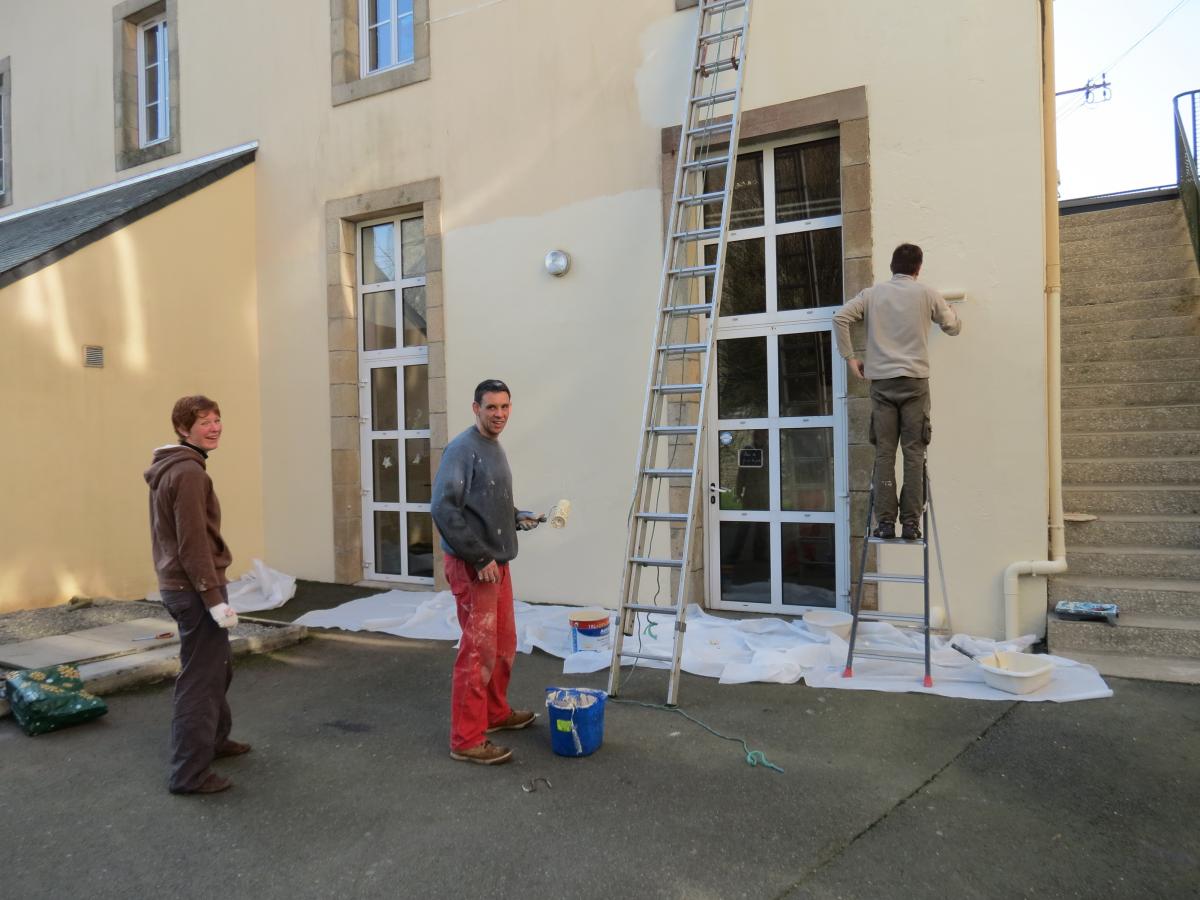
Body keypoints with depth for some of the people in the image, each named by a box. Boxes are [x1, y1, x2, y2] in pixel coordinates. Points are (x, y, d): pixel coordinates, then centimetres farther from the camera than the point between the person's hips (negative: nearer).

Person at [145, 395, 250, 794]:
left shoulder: (169, 469, 14)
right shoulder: (188, 472, -18)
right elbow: (193, 543, -23)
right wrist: (214, 597, -22)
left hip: (177, 585, 10)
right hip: (195, 589, -10)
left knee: (218, 668, 23)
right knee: (201, 678, -4)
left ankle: (214, 739, 38)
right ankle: (190, 773, 3)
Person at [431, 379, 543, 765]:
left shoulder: (495, 449, 14)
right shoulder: (462, 449, -15)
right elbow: (444, 508, -23)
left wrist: (518, 517, 7)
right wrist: (479, 557, -21)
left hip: (497, 563, 9)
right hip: (472, 568, -9)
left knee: (504, 646, 19)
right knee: (478, 652, -4)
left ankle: (497, 713, 35)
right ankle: (467, 740, 6)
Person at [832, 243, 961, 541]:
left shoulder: (872, 294, 8)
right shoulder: (927, 294, 6)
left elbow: (839, 318, -2)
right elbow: (953, 327, 14)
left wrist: (849, 357, 6)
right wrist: (946, 308, 35)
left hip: (881, 382, 1)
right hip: (915, 381, -1)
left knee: (884, 453, 2)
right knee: (913, 453, 1)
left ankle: (885, 521, 0)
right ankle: (911, 521, -1)